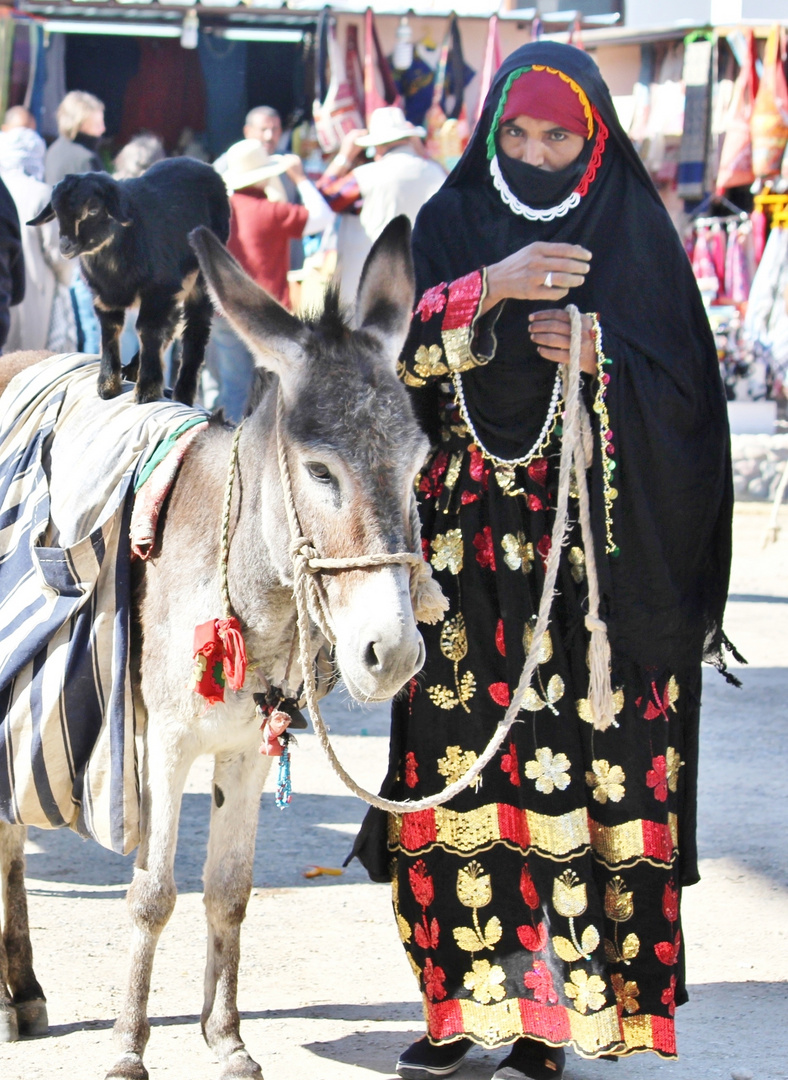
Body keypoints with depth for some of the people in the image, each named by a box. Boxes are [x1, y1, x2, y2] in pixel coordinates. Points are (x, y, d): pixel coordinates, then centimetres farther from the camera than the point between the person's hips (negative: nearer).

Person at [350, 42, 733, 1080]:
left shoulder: (635, 236, 6)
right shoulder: (449, 225, 9)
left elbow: (685, 391, 2)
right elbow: (393, 349, -7)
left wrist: (600, 356, -15)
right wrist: (493, 286, -20)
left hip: (595, 553, -1)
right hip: (465, 542, 2)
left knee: (572, 772, -5)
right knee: (458, 767, -1)